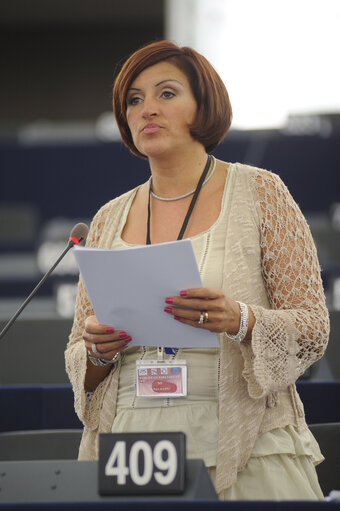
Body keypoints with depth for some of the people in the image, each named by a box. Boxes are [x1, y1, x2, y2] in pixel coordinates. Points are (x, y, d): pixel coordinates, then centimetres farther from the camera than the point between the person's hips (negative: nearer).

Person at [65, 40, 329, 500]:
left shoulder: (259, 193, 3)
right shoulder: (110, 220, 13)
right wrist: (97, 352, -7)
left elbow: (313, 328, -2)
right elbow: (79, 364, 16)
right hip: (134, 460, 3)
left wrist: (239, 320, -21)